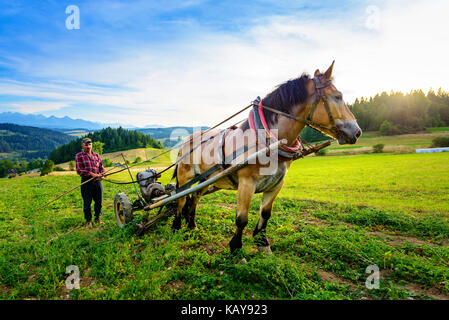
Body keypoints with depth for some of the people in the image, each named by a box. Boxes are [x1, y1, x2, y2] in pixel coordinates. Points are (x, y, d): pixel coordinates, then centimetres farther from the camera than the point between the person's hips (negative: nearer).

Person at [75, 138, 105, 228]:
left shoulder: (96, 155, 14)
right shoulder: (79, 156, 1)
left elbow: (101, 167, 14)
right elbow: (79, 171, -7)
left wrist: (102, 175, -7)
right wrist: (92, 174, -16)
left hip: (97, 181, 4)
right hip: (86, 181, -4)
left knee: (99, 201, 9)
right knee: (87, 203, 3)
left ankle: (97, 218, 25)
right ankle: (88, 221, 17)